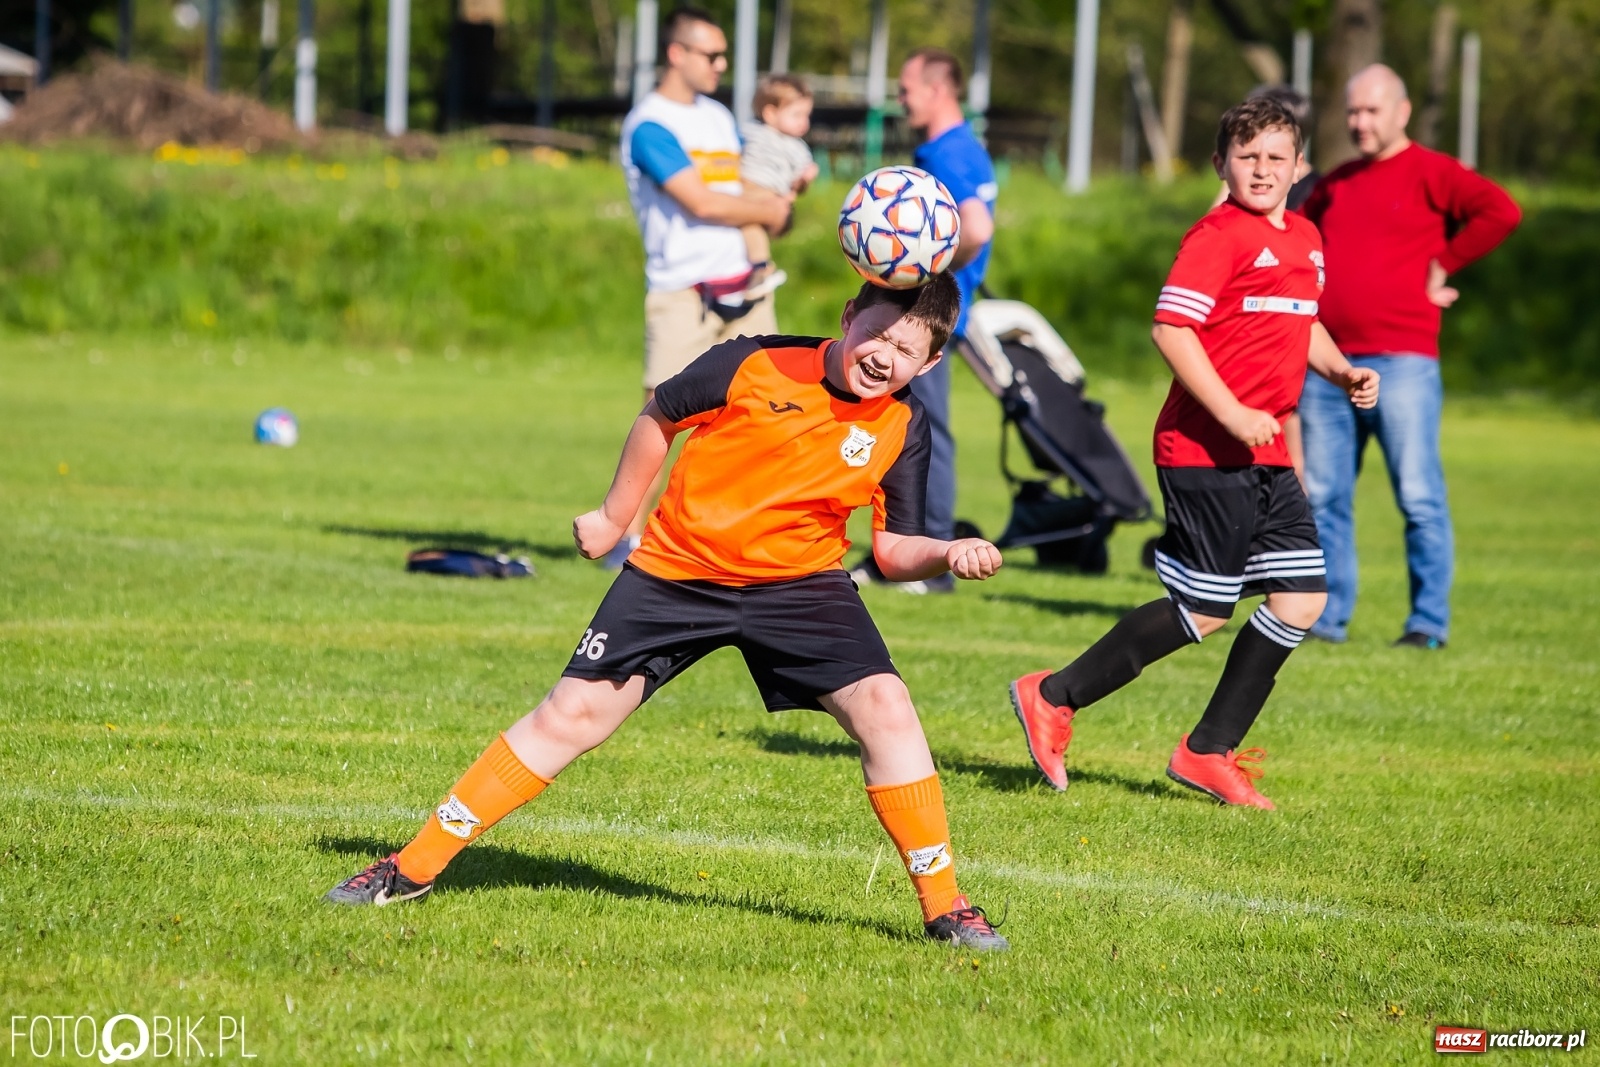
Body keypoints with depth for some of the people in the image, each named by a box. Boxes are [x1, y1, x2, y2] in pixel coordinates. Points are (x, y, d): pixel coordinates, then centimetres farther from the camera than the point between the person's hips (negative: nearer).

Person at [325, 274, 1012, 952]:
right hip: (676, 569, -2)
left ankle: (943, 906, -7)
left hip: (798, 582, 2)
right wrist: (614, 518, 10)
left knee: (883, 704, -19)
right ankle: (413, 867, 5)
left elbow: (893, 549, -2)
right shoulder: (755, 365, -14)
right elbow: (661, 418, 3)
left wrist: (947, 554, -24)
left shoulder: (903, 428, -7)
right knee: (572, 714, -4)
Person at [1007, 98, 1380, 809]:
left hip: (1265, 457, 9)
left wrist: (1341, 372, 12)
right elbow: (1170, 329, -19)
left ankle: (1209, 752, 13)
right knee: (1202, 612, -7)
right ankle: (1054, 698, 6)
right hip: (1205, 452, -9)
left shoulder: (1305, 239, 16)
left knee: (1302, 599, 4)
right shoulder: (1218, 236, -12)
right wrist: (1231, 414, -23)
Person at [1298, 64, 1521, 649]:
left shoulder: (1430, 173, -1)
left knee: (1419, 496, -7)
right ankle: (1326, 616, 11)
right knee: (1322, 497, 5)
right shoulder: (1333, 186, 18)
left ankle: (1429, 622, -5)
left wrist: (1443, 264, -9)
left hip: (1401, 363, -6)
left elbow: (1500, 211, -15)